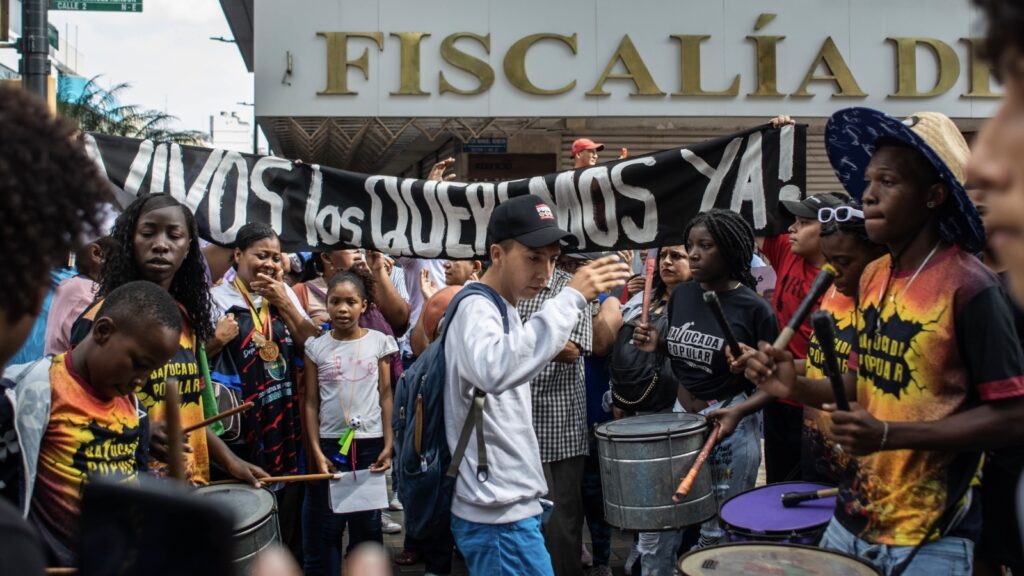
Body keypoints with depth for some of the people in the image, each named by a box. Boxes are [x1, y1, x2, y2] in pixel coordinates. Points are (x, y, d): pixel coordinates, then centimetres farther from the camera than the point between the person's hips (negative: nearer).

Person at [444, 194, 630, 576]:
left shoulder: (499, 309, 13)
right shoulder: (476, 308, -18)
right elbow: (495, 369, -40)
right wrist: (571, 298, -38)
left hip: (506, 504, 10)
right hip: (500, 512, -10)